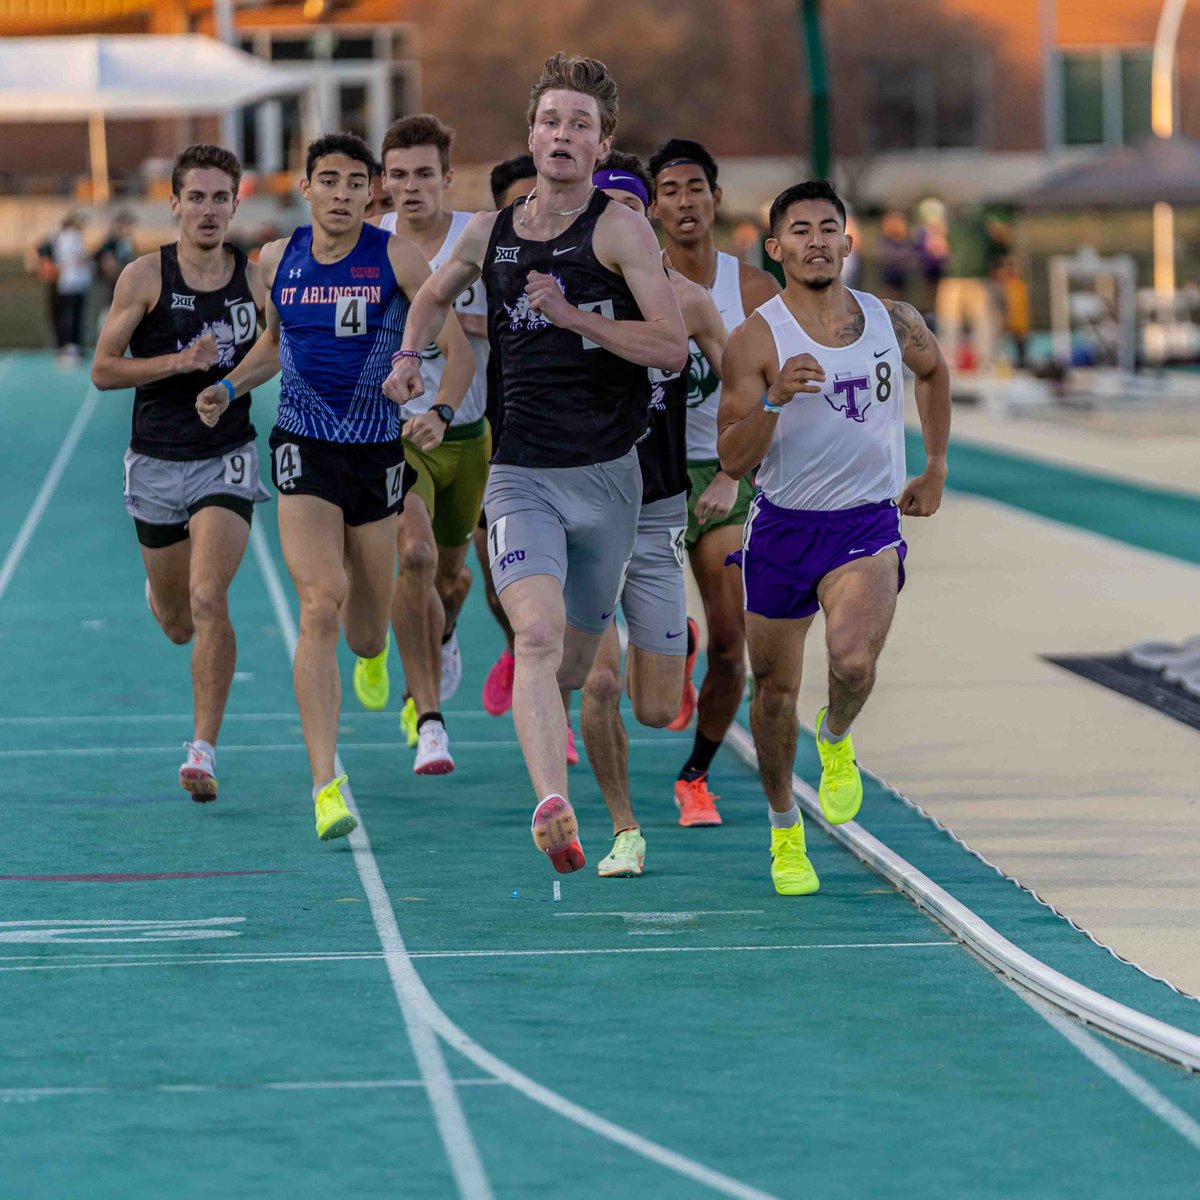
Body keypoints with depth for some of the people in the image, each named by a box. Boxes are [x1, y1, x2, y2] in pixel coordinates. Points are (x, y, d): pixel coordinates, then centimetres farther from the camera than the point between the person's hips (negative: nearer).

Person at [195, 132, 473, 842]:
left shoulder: (396, 257, -8)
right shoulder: (278, 261, 2)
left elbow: (458, 348, -9)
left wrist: (441, 414, -27)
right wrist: (231, 387, 4)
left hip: (378, 452, 0)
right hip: (304, 450, 0)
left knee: (366, 636, 12)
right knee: (320, 608, -20)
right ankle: (326, 784, -22)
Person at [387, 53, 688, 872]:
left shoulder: (619, 228, -5)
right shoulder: (489, 235, 7)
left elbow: (673, 348, -13)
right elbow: (435, 296, 30)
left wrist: (574, 316, -21)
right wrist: (409, 355, 12)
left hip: (608, 474, -1)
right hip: (522, 474, 1)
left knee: (576, 657, 14)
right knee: (538, 634, -22)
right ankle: (553, 806, -35)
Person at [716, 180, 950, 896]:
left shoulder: (894, 323, 1)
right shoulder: (757, 341, -9)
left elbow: (934, 371, 25)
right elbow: (732, 460, -14)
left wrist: (936, 468, 22)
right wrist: (776, 397, -30)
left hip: (869, 523, 0)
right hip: (783, 528, 0)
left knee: (854, 660, -26)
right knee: (775, 691, 10)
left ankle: (837, 739, 9)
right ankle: (785, 830, 33)